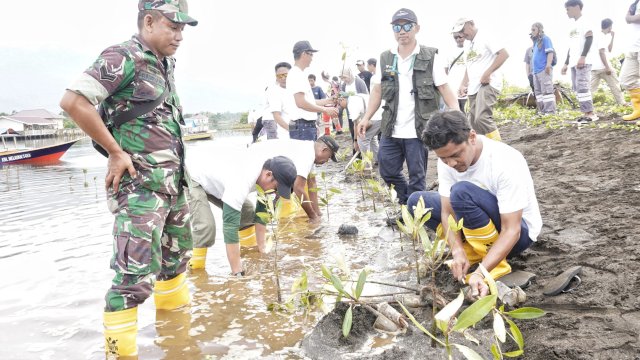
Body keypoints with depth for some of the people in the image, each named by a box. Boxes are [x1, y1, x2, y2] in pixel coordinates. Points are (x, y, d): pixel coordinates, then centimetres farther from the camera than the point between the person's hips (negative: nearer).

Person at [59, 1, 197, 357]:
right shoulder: (123, 57, -14)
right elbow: (72, 101, -22)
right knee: (137, 270, -9)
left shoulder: (166, 63, 12)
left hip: (173, 178, 9)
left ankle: (173, 303, 45)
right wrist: (116, 152, -19)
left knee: (178, 250, 23)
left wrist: (176, 164, 14)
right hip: (140, 182, -9)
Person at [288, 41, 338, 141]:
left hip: (308, 126, 10)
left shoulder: (299, 74, 19)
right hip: (302, 126, -10)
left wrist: (327, 101, 22)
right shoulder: (296, 74, -12)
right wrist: (325, 109, -14)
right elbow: (301, 103, -21)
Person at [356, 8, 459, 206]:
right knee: (387, 171, 11)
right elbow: (377, 90, 12)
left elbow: (444, 88, -5)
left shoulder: (431, 57, -3)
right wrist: (366, 118, 6)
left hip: (418, 130, -4)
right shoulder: (385, 58, 9)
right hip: (391, 129, 5)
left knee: (417, 176, 5)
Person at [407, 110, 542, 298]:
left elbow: (510, 231, -31)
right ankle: (471, 250, -5)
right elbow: (447, 211, -13)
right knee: (417, 201, -8)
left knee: (462, 191, -33)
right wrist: (458, 250, -30)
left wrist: (481, 272, -42)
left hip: (519, 231, -6)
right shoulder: (447, 159, -15)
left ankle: (496, 263, -16)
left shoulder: (506, 163, -31)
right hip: (477, 229, 6)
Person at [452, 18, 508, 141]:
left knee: (482, 118, -25)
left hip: (488, 84, -9)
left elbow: (504, 54, -13)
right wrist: (463, 85, 13)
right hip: (473, 88, 9)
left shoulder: (485, 37, -2)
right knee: (473, 122, 5)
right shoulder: (469, 47, 22)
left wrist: (487, 73, -19)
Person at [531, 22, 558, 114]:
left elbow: (550, 52, -10)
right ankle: (542, 111, 14)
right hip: (536, 71, 9)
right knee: (538, 92, 10)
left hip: (544, 70, -9)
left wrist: (548, 65, -22)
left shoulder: (545, 39, 0)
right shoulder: (536, 41, 23)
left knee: (547, 91, -12)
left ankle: (550, 112, -14)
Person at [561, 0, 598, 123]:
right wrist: (566, 63, 24)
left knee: (582, 87, -15)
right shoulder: (573, 26, 25)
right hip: (574, 63, 9)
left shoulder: (584, 22, -1)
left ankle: (590, 114, -15)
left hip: (583, 62, -9)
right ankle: (586, 113, 6)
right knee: (577, 88, 5)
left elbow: (589, 38, -13)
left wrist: (583, 56, -23)